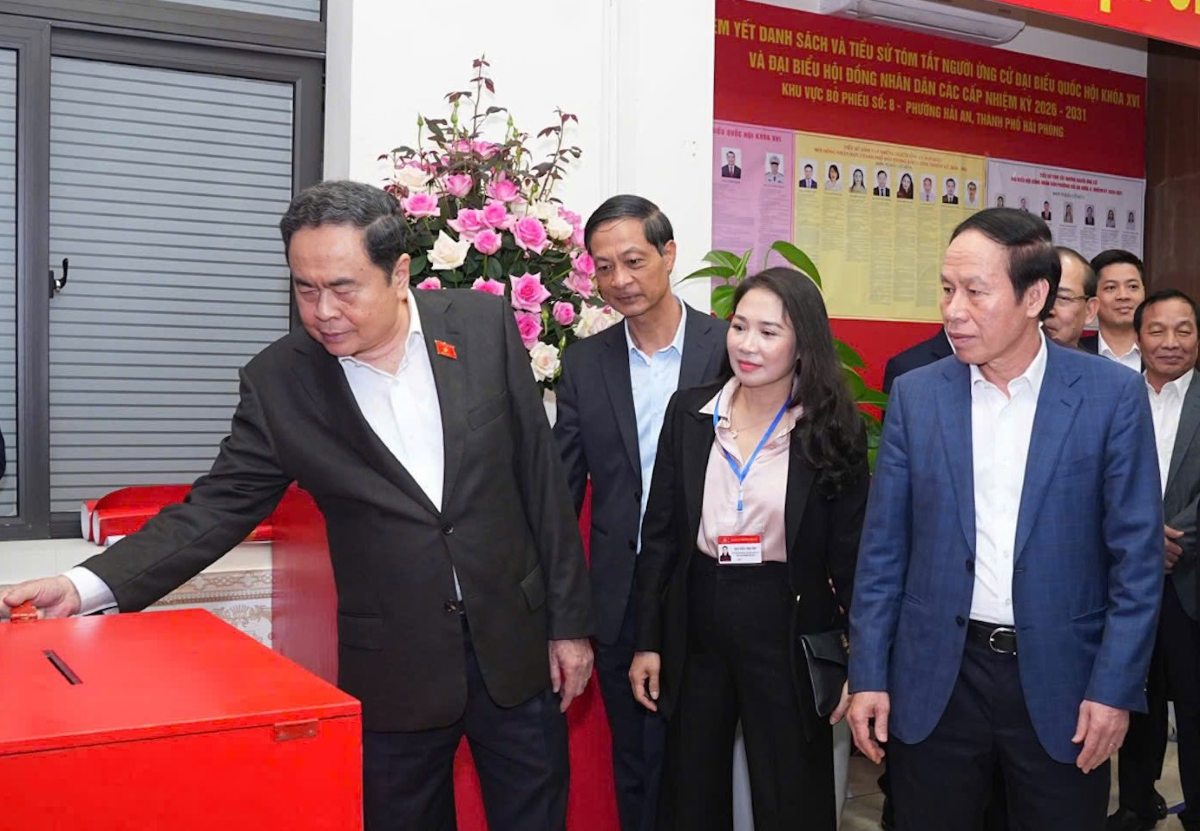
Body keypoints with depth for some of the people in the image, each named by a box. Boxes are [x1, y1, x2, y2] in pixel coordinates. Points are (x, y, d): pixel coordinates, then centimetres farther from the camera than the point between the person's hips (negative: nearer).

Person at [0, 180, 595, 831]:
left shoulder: (485, 326, -6)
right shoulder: (278, 381, -6)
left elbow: (540, 477, -2)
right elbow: (217, 507, -3)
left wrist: (568, 619, 0)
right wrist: (86, 585, -17)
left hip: (515, 646, 1)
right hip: (395, 671, 0)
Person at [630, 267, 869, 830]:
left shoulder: (834, 430, -7)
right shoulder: (689, 412, 0)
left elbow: (850, 554, -3)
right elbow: (660, 534, 4)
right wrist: (647, 641, 3)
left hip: (789, 632, -2)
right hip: (695, 626, 3)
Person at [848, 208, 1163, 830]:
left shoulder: (1113, 395, -5)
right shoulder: (915, 394, 0)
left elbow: (1137, 554, -4)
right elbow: (884, 547, 1)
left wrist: (1115, 687, -7)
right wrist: (867, 675, -1)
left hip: (1060, 682, -1)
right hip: (935, 680, 1)